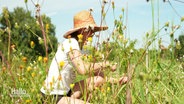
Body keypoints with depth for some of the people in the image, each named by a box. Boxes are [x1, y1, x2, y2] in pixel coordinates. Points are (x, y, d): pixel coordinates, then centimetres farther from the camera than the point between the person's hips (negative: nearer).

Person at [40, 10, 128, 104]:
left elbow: (96, 73, 10)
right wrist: (105, 64, -16)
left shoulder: (80, 48, 12)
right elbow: (82, 69, -28)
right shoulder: (71, 42, -14)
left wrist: (115, 80, -1)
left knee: (99, 79, 3)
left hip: (65, 93, 9)